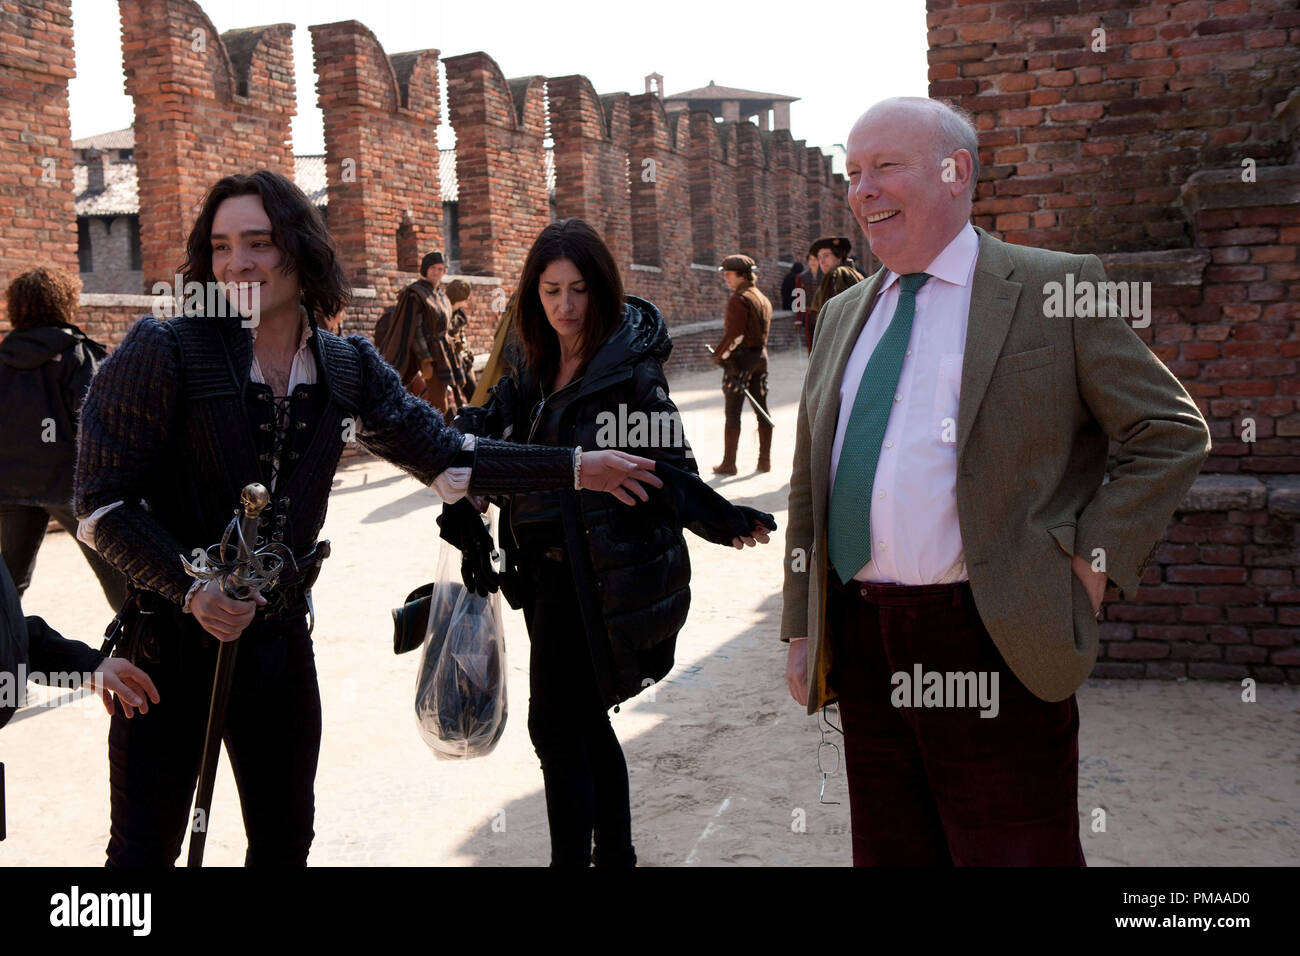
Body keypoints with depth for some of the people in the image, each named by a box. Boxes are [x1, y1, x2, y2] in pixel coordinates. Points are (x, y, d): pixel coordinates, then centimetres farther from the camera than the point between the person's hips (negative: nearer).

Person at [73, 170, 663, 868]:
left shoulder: (347, 369, 1)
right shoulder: (163, 352, -14)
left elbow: (444, 457, 9)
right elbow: (102, 502, -12)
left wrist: (575, 468, 6)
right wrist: (191, 589, -22)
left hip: (280, 633, 5)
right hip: (170, 638, -4)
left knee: (285, 841, 19)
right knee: (147, 849, 4)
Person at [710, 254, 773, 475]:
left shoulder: (739, 299, -14)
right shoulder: (763, 299, 14)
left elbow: (734, 334, -19)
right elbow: (763, 331, 15)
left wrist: (719, 355, -7)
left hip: (739, 358, -8)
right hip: (761, 356, 8)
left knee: (732, 411, -3)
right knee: (761, 410, 10)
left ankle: (729, 463, -1)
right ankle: (765, 460, 14)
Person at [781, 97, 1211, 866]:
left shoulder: (1055, 290, -1)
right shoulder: (844, 317, 15)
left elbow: (1173, 433, -1)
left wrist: (1096, 557, -9)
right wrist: (801, 628, 13)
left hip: (994, 648, -5)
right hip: (862, 650, 5)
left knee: (1014, 855, 1)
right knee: (890, 856, 13)